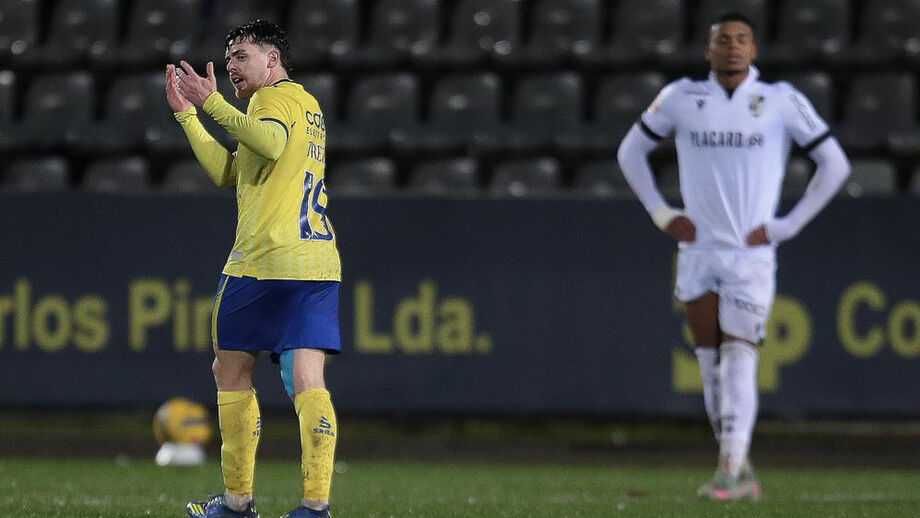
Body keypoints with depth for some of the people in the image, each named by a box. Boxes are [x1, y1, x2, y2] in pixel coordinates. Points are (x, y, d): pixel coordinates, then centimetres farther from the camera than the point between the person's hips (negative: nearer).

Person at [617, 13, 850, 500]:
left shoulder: (781, 101, -2)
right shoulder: (681, 98, 3)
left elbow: (834, 164, 5)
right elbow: (630, 151, 17)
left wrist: (788, 224, -1)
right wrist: (661, 214, 8)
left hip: (751, 255, -3)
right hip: (697, 251, 3)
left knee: (739, 358, -11)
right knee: (711, 363, 4)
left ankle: (730, 469, -15)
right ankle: (741, 472, 12)